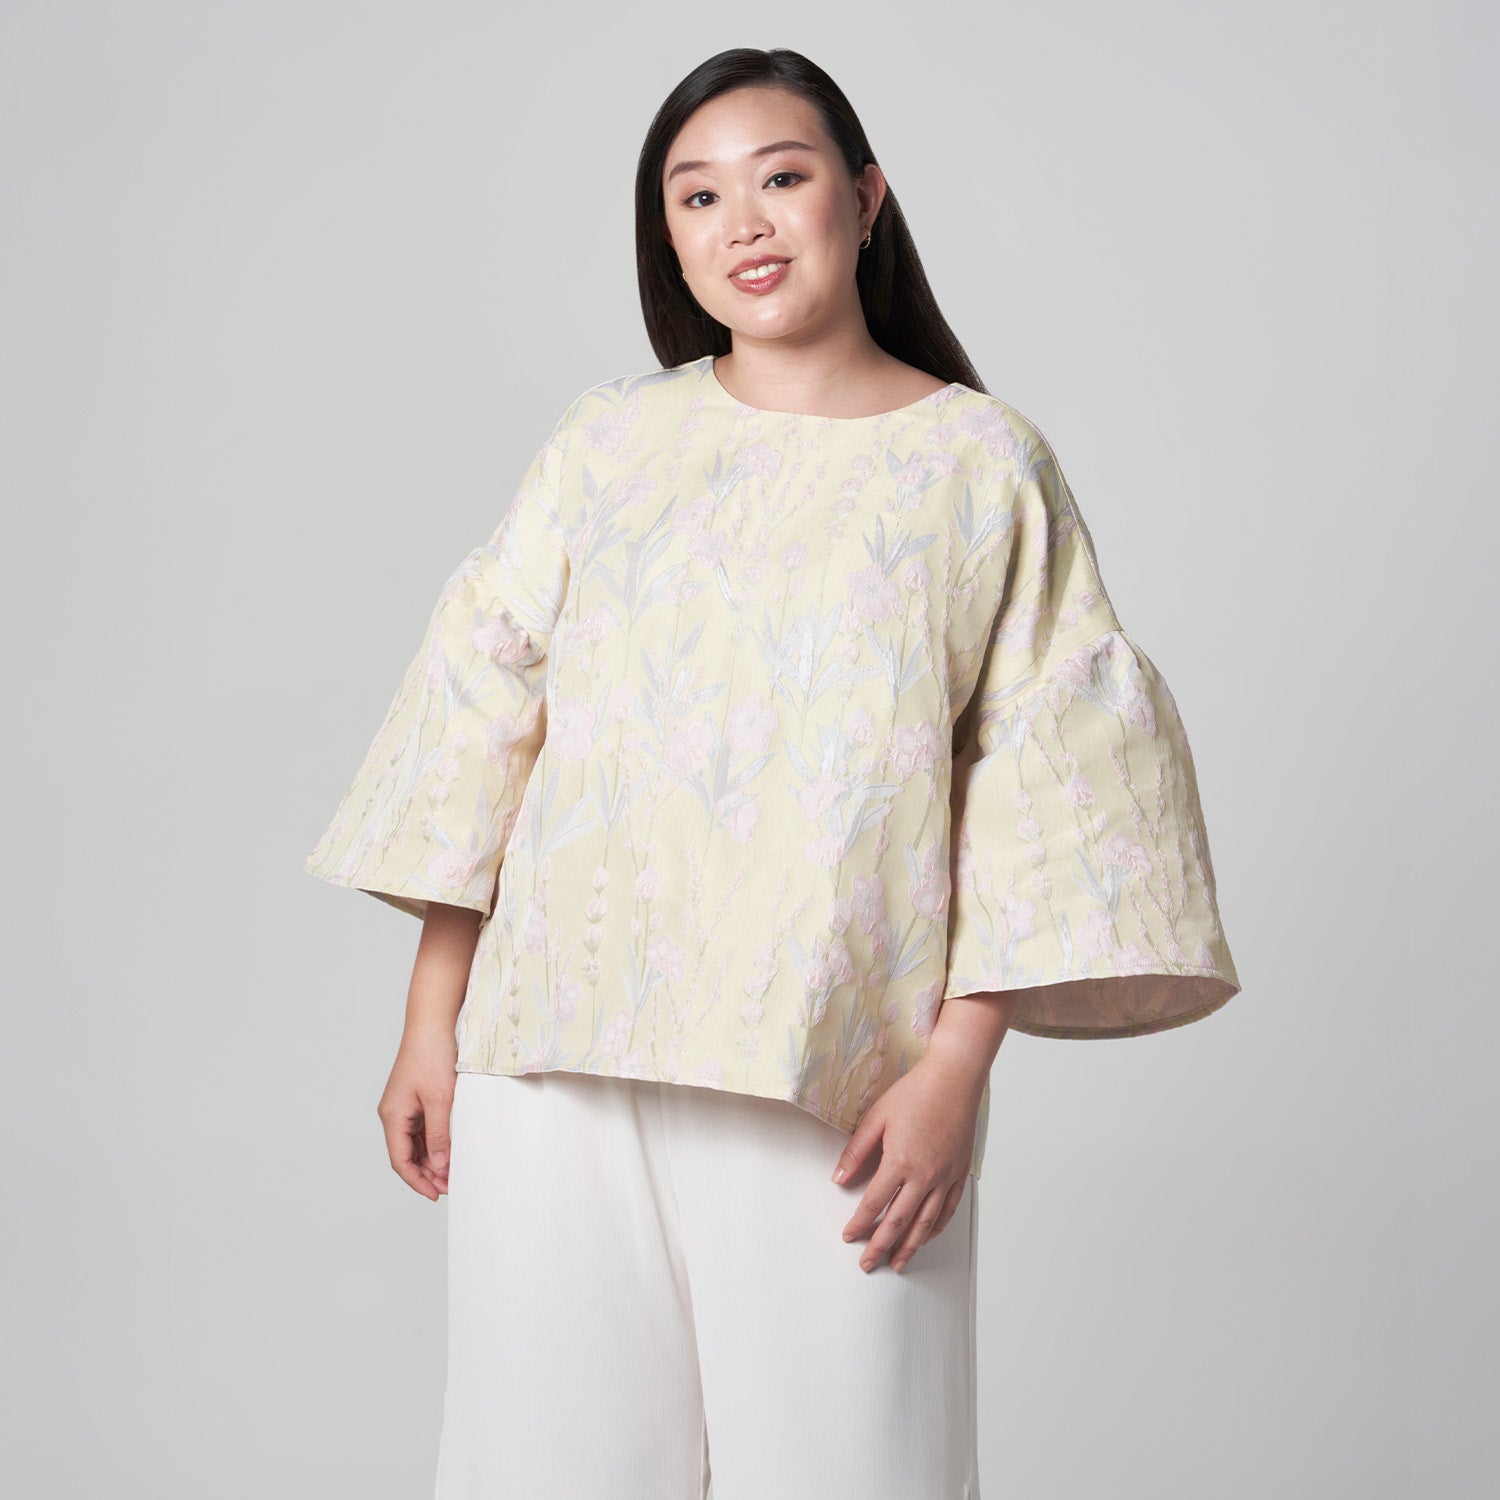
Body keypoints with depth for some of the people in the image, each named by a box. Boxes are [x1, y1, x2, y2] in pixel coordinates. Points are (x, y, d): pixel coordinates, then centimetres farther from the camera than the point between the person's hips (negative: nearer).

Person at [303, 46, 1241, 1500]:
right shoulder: (607, 440, 10)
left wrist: (958, 1065, -9)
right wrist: (432, 1023, 4)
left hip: (840, 1085, -2)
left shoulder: (985, 461, 4)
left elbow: (1040, 777, 0)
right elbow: (484, 714, 9)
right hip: (559, 1057, 2)